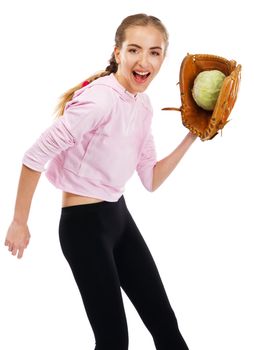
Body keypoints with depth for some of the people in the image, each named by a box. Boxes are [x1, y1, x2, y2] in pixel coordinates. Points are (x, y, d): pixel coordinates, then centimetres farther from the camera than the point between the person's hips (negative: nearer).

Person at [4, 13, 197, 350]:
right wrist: (19, 223, -15)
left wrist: (192, 136, 2)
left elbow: (152, 180, 9)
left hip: (119, 215, 8)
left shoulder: (143, 105, 4)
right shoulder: (100, 99, -22)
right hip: (84, 222, -8)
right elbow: (35, 157, -21)